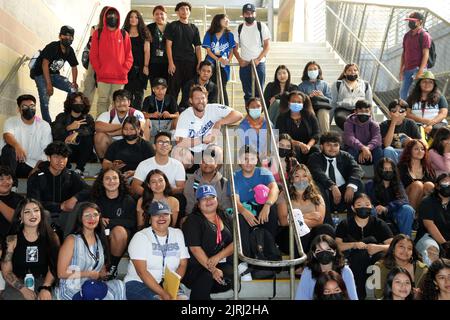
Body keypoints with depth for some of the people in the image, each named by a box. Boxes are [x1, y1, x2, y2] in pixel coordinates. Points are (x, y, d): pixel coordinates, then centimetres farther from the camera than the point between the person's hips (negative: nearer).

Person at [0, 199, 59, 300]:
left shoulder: (51, 237, 3)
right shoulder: (12, 239, 1)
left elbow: (53, 267, 2)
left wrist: (45, 288, -15)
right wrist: (24, 289, -14)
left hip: (42, 285, 0)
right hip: (16, 287, 0)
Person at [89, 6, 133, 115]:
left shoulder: (124, 34, 8)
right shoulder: (98, 33, 6)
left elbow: (129, 56, 7)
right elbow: (93, 55, 3)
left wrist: (124, 71, -5)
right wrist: (99, 71, -6)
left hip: (120, 77, 1)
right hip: (103, 77, -1)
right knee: (103, 101, 1)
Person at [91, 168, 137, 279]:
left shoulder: (128, 200, 3)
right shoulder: (96, 199, 12)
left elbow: (132, 222, -6)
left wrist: (109, 222, -10)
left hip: (122, 237, -2)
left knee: (119, 230, -35)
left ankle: (113, 266, -12)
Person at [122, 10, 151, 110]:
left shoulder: (144, 33, 9)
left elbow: (146, 51, 3)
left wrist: (146, 66, -7)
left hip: (140, 67, -1)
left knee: (138, 92, -2)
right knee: (127, 91, -2)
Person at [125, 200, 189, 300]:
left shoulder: (178, 234, 9)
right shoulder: (140, 237, -4)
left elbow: (183, 264, 5)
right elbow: (142, 271, -13)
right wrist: (163, 294, -21)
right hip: (138, 283, -3)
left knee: (183, 298, -25)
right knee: (157, 298, -32)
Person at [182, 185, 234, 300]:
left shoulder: (225, 217, 15)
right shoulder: (192, 220, 1)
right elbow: (195, 248, -10)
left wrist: (218, 257, -12)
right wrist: (212, 270, -20)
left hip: (223, 264, 3)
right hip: (198, 267, -3)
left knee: (227, 281, -28)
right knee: (207, 277, -34)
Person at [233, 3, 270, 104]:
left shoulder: (261, 26, 1)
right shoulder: (239, 29, 8)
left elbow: (267, 45, -3)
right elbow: (235, 47, 10)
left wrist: (258, 59, -14)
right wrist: (239, 60, -6)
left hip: (259, 63, -3)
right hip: (244, 64, 3)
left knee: (258, 91, -6)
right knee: (247, 92, 7)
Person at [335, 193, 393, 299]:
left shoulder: (379, 224, 6)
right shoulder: (344, 225, 4)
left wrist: (378, 248, -22)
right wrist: (354, 245, -20)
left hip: (375, 262, 1)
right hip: (351, 264, -1)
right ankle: (359, 295, -13)